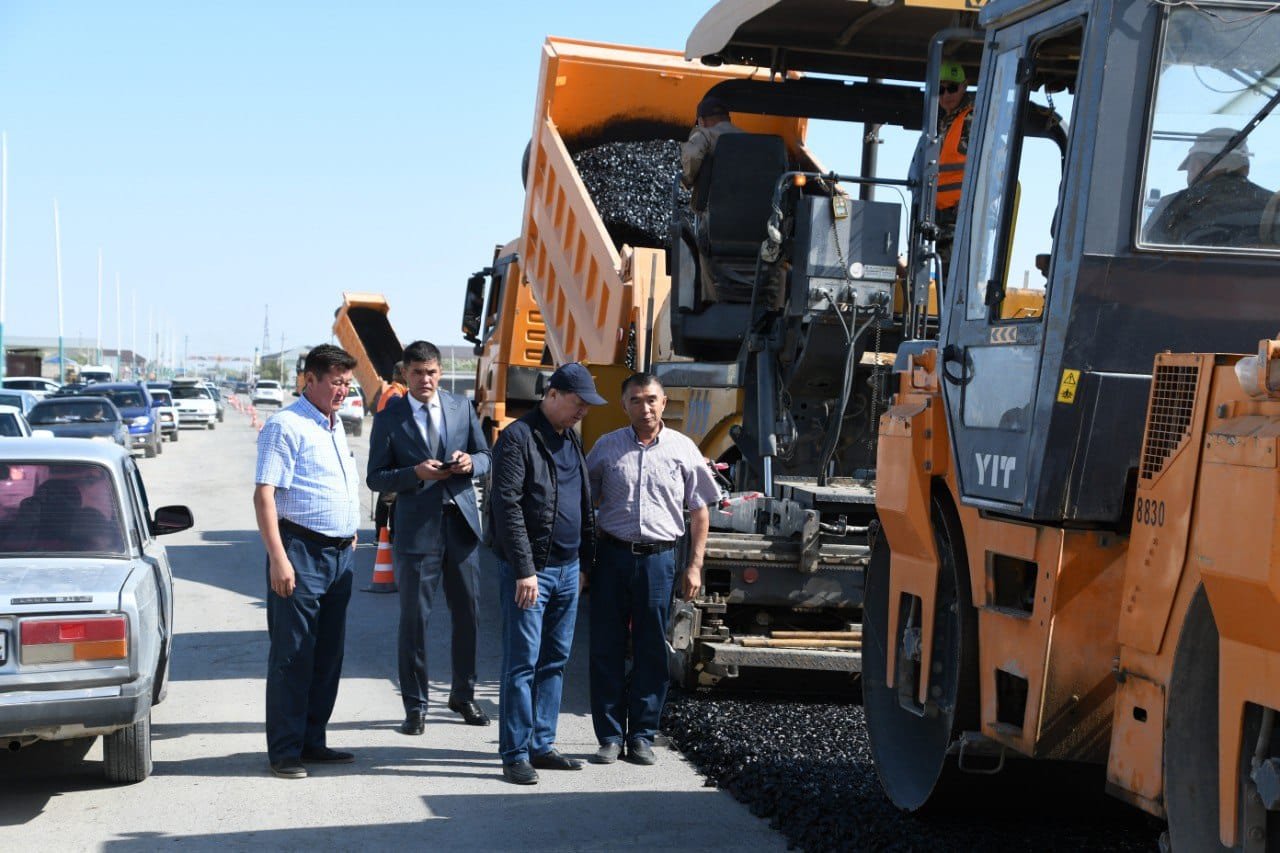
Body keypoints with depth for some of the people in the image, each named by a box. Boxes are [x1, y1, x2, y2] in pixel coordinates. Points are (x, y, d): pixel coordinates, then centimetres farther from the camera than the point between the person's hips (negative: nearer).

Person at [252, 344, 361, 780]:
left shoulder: (335, 425, 17)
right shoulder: (285, 425, -10)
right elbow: (264, 495, -16)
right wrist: (278, 559, -23)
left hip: (340, 553, 8)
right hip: (301, 550, -8)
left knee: (327, 656, 12)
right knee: (292, 657, -3)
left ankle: (311, 741, 21)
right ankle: (284, 751, 3)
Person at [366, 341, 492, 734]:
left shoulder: (462, 407, 8)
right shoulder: (388, 417, 0)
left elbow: (485, 457, 13)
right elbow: (376, 478, -2)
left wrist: (470, 462, -10)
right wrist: (416, 473, -18)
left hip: (461, 523, 3)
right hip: (416, 528, -3)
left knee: (468, 613, 9)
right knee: (413, 618, 1)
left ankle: (463, 695, 25)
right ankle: (414, 707, 11)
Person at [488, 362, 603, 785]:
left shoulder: (571, 440, 15)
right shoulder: (518, 438, -9)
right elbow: (508, 507, -15)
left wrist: (585, 562, 15)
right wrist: (524, 570, -19)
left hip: (567, 569, 8)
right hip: (529, 570, -8)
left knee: (555, 661, 11)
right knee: (522, 662, -5)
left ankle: (541, 745, 18)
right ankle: (515, 753, 0)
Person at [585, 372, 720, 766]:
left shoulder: (683, 449, 5)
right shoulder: (607, 447, 6)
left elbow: (699, 511, 8)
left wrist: (695, 565, 2)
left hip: (659, 557, 0)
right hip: (612, 555, 1)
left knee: (652, 651, 4)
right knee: (607, 648, 2)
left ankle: (642, 736, 13)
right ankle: (610, 736, 10)